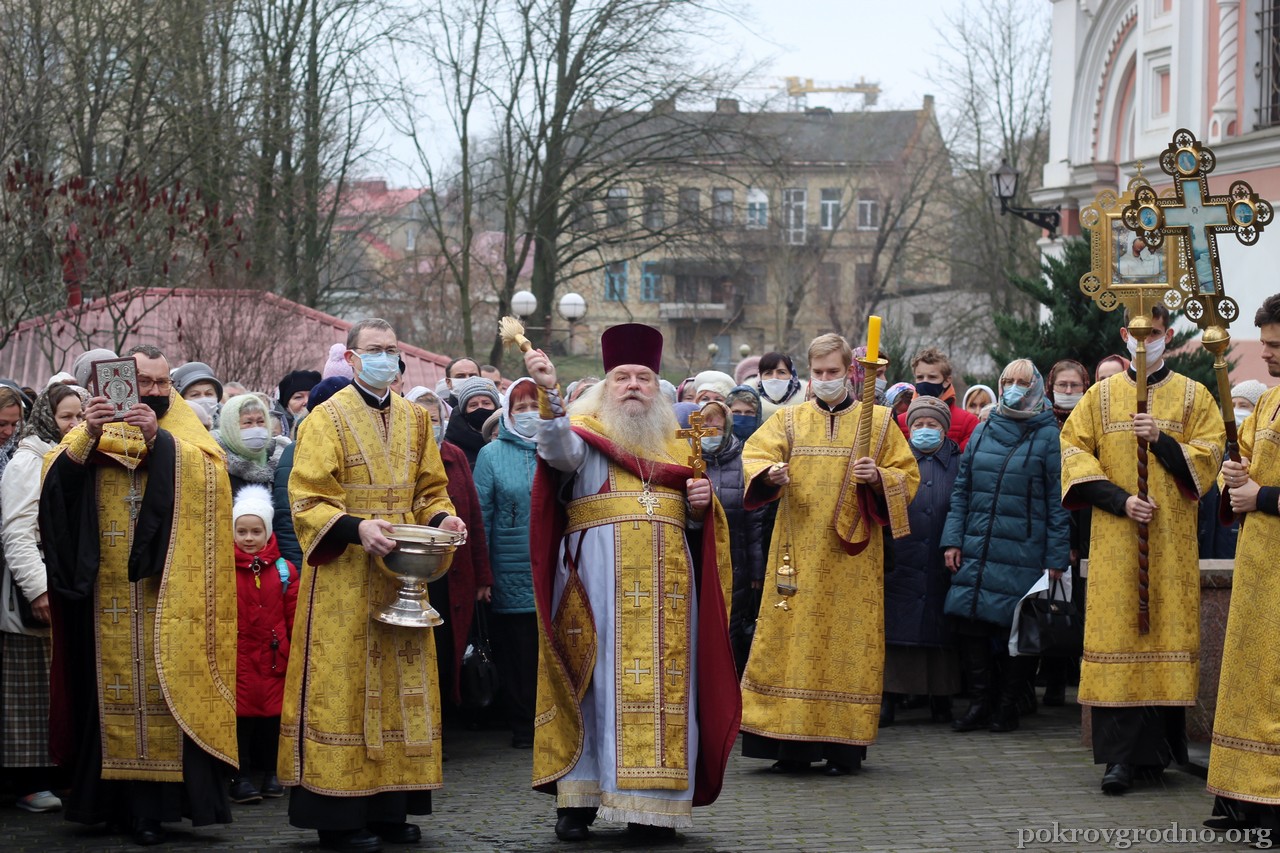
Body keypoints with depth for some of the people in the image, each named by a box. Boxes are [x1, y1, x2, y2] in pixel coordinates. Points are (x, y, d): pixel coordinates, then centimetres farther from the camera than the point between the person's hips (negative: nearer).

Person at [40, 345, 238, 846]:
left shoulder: (185, 433, 10)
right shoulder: (93, 428, 13)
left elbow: (210, 475, -10)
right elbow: (56, 481, -3)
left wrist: (159, 440, -22)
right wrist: (86, 439, -19)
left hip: (167, 593, -1)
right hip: (108, 594, 1)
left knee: (165, 687, -7)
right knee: (113, 688, 1)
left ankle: (152, 803, -5)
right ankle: (118, 797, 5)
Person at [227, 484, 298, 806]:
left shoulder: (284, 571, 4)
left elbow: (294, 616, 6)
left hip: (273, 656, 2)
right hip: (237, 656, -2)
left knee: (272, 713, 8)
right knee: (241, 713, -1)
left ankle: (269, 773, 19)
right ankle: (241, 776, 5)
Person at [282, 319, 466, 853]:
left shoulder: (415, 420, 12)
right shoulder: (327, 420, -5)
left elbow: (428, 489, 17)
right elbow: (306, 500, -11)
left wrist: (441, 518, -5)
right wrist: (357, 528, -26)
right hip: (344, 578, -6)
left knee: (400, 683, 6)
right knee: (345, 685, -6)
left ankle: (389, 808, 11)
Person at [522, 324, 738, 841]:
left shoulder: (675, 448, 20)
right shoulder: (585, 434, 6)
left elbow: (694, 523, 26)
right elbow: (559, 449, -19)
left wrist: (701, 505, 2)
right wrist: (548, 394, -36)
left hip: (667, 584, 4)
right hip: (600, 581, -4)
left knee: (662, 683, 0)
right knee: (596, 681, -7)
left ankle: (652, 805, 2)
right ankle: (577, 798, -3)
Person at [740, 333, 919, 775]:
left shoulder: (878, 421, 7)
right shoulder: (789, 419, 11)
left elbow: (907, 476, 7)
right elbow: (753, 459, 5)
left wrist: (878, 477, -14)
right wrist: (770, 474, -17)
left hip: (853, 554, -1)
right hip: (799, 548, 1)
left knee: (848, 639, -2)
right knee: (793, 636, -2)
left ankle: (843, 745, 2)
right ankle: (792, 744, 1)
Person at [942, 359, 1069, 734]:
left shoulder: (1048, 436, 0)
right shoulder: (983, 431, 13)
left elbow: (1059, 501, -3)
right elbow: (961, 489, 16)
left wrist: (1056, 558, -8)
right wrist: (952, 539, 6)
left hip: (1023, 554, -4)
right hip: (976, 548, 4)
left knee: (1016, 627, -2)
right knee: (970, 622, -2)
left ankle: (1007, 705, 10)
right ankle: (980, 701, 9)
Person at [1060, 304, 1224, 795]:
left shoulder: (1193, 397, 10)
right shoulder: (1101, 396, 11)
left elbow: (1207, 458, 3)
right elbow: (1073, 452, 3)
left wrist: (1162, 440, -13)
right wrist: (1119, 500, -9)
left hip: (1171, 538, 0)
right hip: (1114, 541, 0)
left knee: (1165, 630, -3)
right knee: (1117, 635, -7)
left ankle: (1158, 747, 6)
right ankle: (1122, 756, -10)